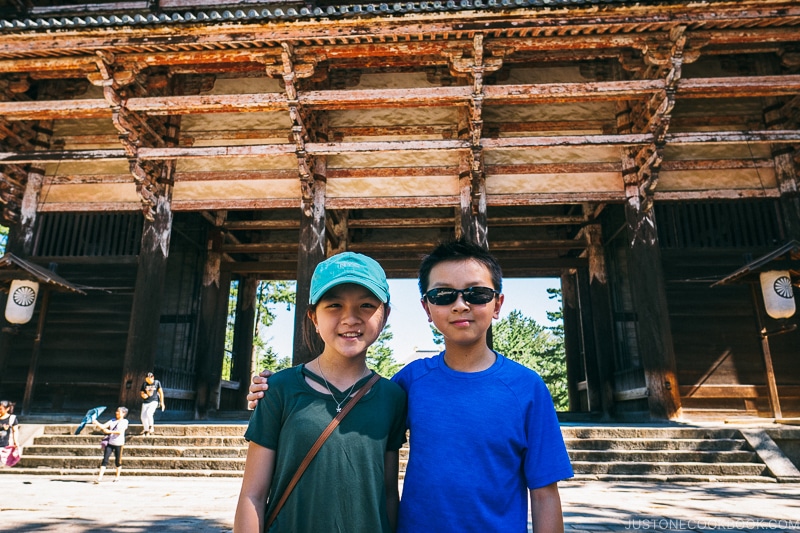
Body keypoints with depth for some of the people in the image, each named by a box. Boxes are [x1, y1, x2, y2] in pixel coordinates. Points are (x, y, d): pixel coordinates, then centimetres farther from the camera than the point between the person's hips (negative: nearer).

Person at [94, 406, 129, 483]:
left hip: (119, 443, -4)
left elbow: (120, 431, -14)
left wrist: (109, 431, -21)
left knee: (118, 460, 6)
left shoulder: (124, 421, -2)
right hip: (110, 442, 4)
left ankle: (117, 476, 21)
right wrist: (97, 423, -13)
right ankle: (100, 477, -5)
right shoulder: (112, 421, 14)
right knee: (105, 459, -4)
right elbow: (103, 426, 3)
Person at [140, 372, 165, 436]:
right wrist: (143, 395, -12)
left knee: (148, 413, -25)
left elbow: (161, 392, 3)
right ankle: (146, 430, 13)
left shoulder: (157, 382, -1)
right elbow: (141, 393, 13)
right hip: (145, 402, 4)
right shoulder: (144, 384, 6)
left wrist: (162, 402, 1)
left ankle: (151, 427, -6)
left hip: (154, 401, -4)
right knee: (143, 416, -4)